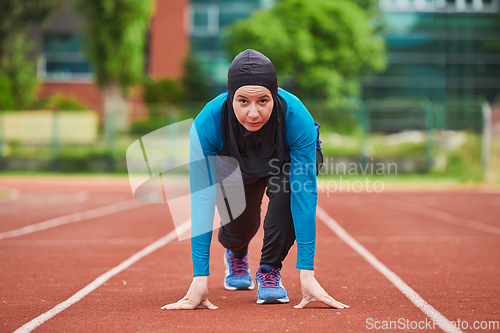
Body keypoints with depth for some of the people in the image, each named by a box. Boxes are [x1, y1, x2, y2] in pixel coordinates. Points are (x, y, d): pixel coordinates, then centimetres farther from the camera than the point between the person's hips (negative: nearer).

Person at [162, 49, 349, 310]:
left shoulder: (296, 117, -41)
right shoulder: (207, 122, -39)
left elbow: (305, 195, -41)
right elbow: (202, 200, -39)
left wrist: (306, 275, -47)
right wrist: (199, 279, -45)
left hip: (289, 158, -2)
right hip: (234, 166, 2)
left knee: (290, 188, -31)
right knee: (239, 227, -5)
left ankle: (270, 270, -7)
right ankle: (235, 253, 34)